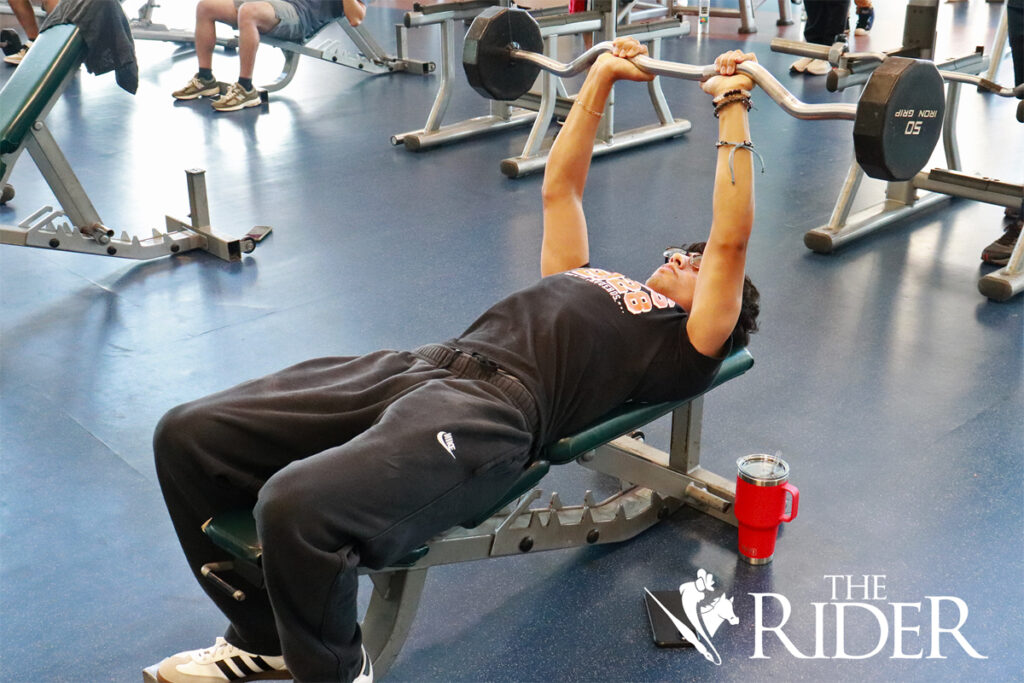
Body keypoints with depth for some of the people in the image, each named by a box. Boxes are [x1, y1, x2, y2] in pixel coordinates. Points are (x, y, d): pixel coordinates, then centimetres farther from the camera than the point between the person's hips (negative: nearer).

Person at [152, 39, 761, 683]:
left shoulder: (685, 345, 15)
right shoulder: (590, 281, 35)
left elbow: (731, 240, 5)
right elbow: (559, 189, 41)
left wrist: (733, 106, 9)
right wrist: (601, 79, 41)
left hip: (497, 409, -8)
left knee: (298, 505, -35)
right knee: (187, 435, -4)